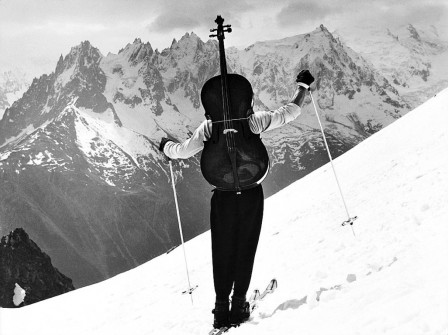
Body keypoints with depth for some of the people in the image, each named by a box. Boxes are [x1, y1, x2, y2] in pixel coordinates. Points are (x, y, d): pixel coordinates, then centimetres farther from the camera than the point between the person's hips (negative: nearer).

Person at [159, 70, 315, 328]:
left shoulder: (209, 127, -2)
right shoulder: (252, 120, -4)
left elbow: (182, 151, 3)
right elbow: (289, 113, 2)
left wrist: (166, 146, 25)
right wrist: (303, 86, 17)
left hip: (223, 195, 1)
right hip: (251, 193, 0)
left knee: (223, 252, 11)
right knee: (245, 249, 10)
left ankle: (222, 307, 13)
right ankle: (239, 304, 10)